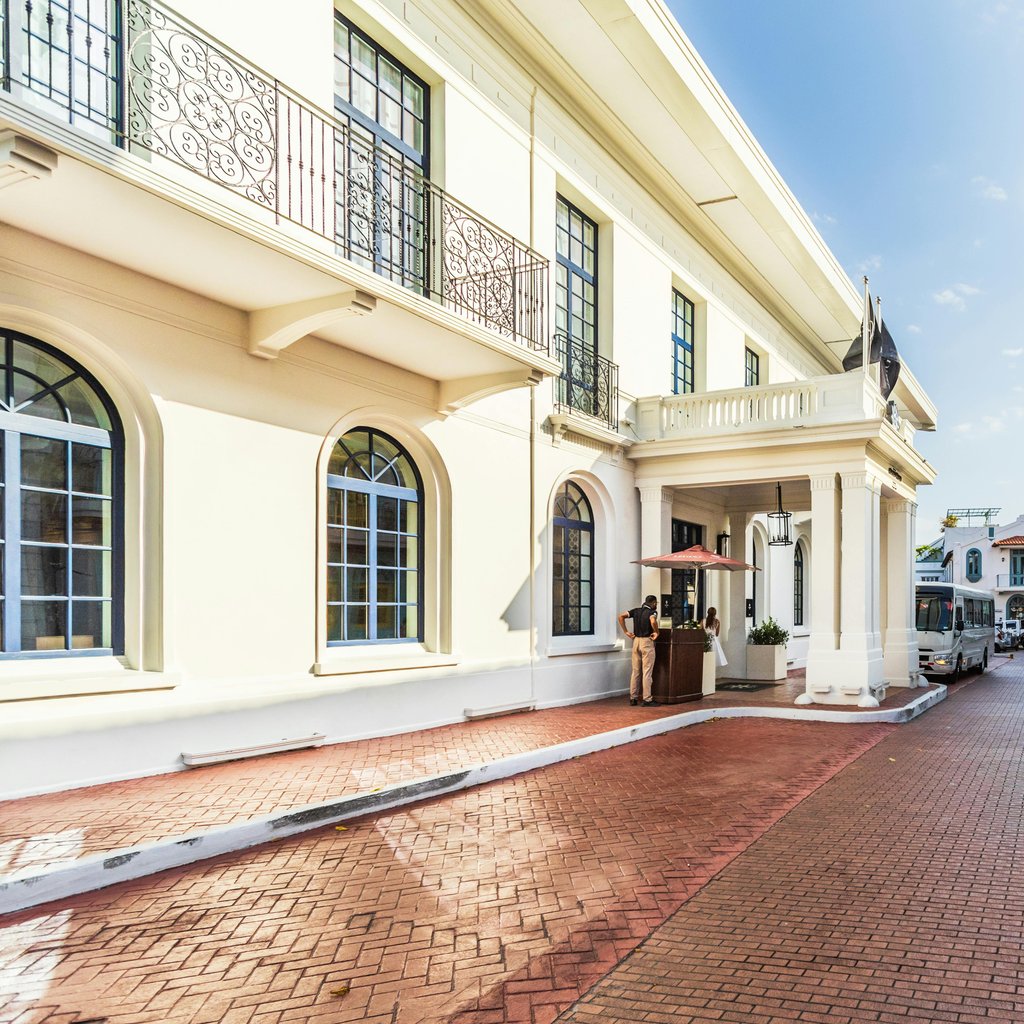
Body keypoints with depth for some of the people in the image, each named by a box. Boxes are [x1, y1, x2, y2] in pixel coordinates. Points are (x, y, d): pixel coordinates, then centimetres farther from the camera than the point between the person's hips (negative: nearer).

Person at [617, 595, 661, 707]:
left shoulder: (636, 610, 10)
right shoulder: (652, 612, -6)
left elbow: (621, 617, 4)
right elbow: (653, 622, -28)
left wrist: (626, 632, 5)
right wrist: (656, 632, -12)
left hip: (636, 641, 6)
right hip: (647, 642, -6)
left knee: (635, 671, 11)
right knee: (647, 672, -2)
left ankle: (633, 698, 13)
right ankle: (647, 699, 0)